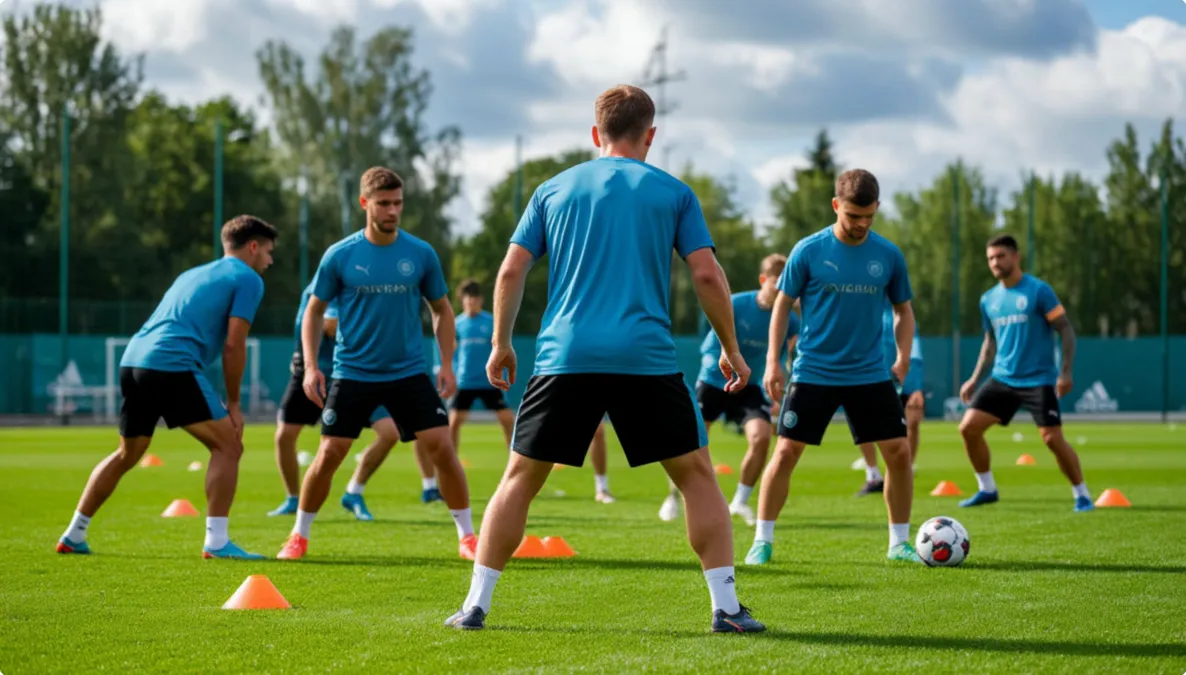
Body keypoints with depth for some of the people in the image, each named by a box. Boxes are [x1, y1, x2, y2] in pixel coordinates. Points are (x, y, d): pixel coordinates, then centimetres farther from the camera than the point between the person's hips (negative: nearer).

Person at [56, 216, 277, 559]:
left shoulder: (192, 274, 31)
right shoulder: (247, 279, 6)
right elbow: (233, 344, -3)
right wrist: (233, 404, 4)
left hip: (133, 359, 8)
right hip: (173, 365, -8)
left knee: (127, 454, 24)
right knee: (228, 446, 0)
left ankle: (74, 536, 27)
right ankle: (216, 541, -7)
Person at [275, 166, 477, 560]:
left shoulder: (421, 254, -2)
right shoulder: (340, 256, -5)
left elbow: (442, 310, 10)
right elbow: (315, 310, 5)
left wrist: (447, 364, 0)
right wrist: (311, 367, -4)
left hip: (409, 372, 1)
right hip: (352, 373, -1)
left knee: (442, 447, -8)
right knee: (329, 454, -5)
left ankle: (467, 536, 4)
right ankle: (298, 536, 14)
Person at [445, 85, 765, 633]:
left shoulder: (553, 190, 14)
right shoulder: (673, 193, 9)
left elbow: (511, 270, 9)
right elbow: (706, 274, 2)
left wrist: (500, 345, 18)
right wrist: (731, 350, 11)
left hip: (565, 357, 2)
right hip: (647, 357, -1)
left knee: (520, 479, 10)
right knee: (696, 474, 9)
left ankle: (476, 605, 7)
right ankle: (726, 607, 3)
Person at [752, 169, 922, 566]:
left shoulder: (888, 255, 0)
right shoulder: (809, 251, -7)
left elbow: (903, 310, 12)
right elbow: (783, 304, 1)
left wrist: (903, 357, -1)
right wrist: (773, 361, -4)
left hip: (870, 374, 2)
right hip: (813, 372, -2)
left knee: (899, 451, -4)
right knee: (785, 452, -6)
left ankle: (899, 543, 12)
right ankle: (762, 541, 8)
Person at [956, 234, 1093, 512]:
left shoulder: (1038, 290, -8)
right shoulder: (988, 299, 9)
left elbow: (1066, 330, -8)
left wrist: (1066, 372, -16)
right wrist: (975, 379, 16)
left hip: (1038, 380, -6)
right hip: (1002, 379, 6)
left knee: (1053, 439, -13)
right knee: (968, 427, -5)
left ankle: (1082, 495, 5)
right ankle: (987, 489, 12)